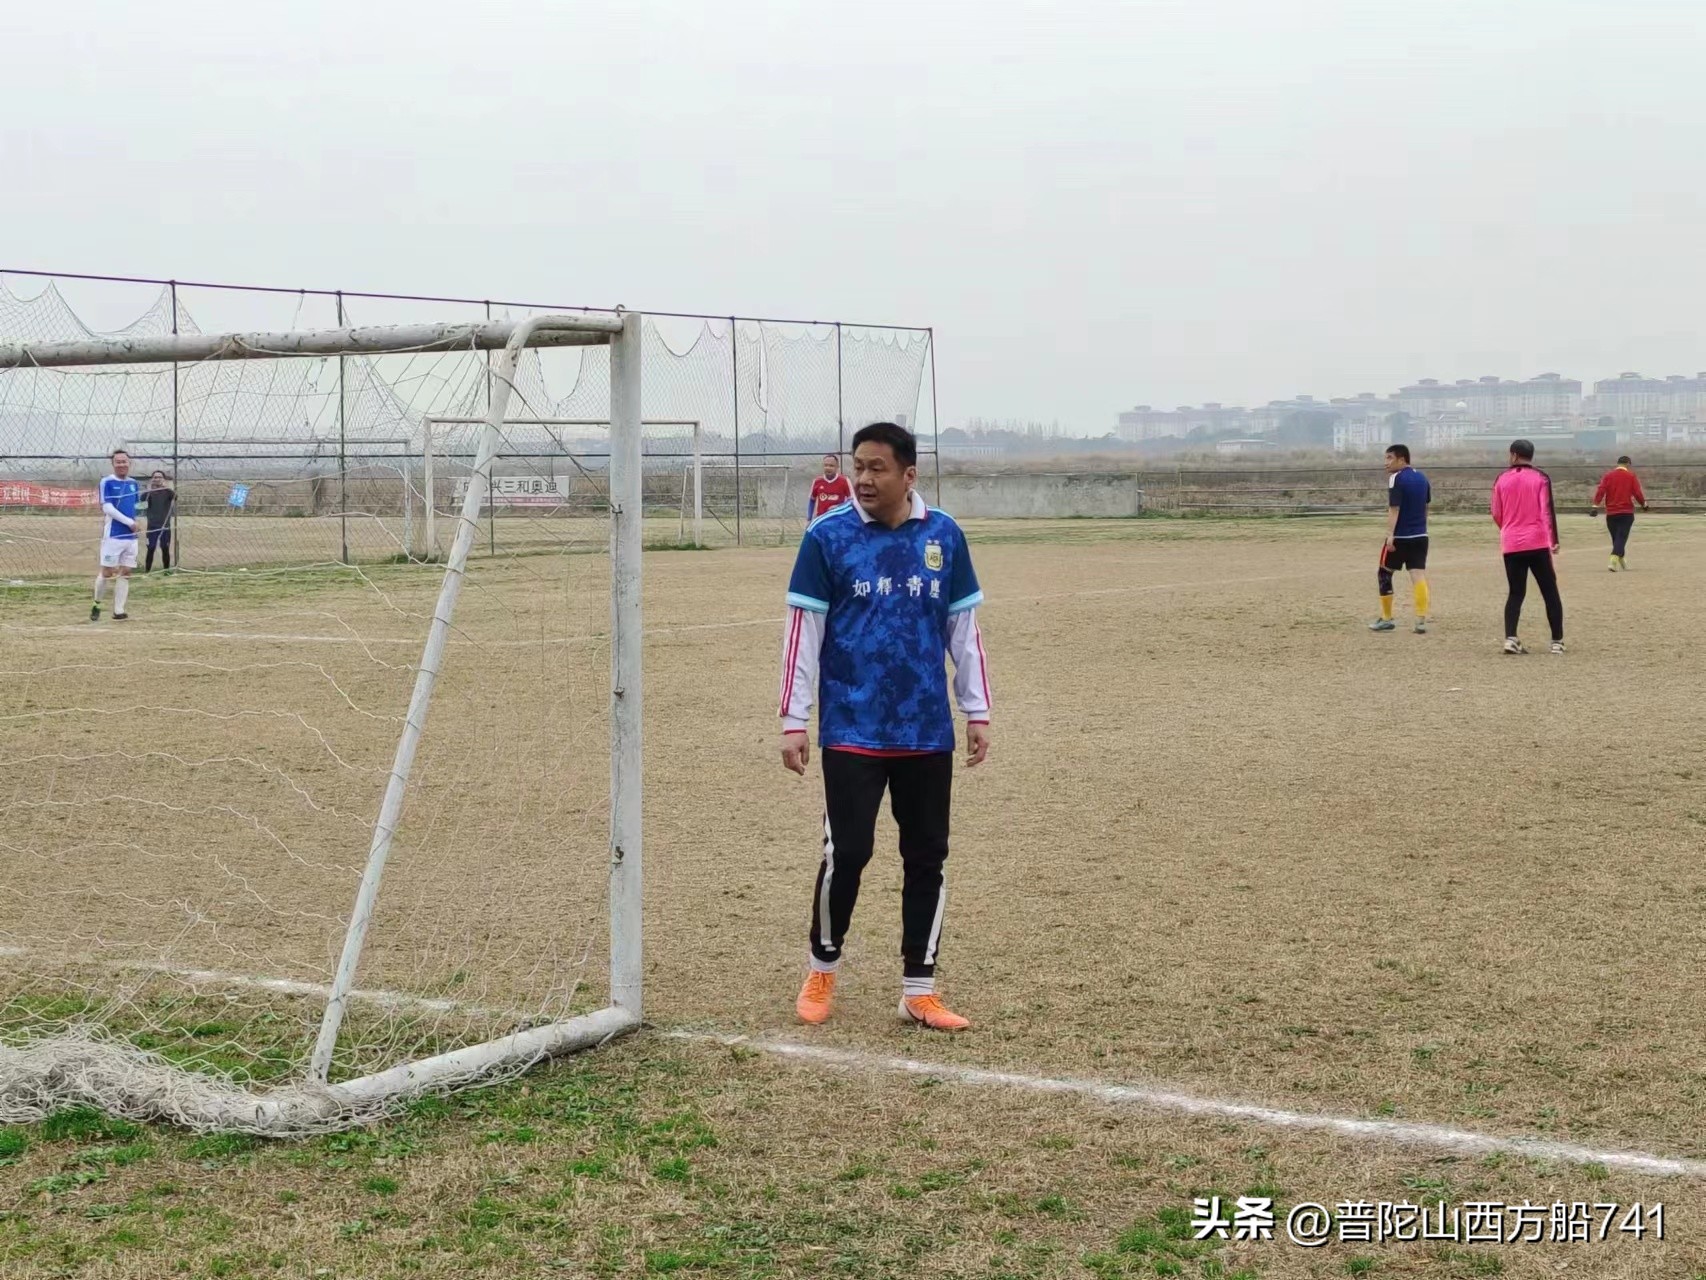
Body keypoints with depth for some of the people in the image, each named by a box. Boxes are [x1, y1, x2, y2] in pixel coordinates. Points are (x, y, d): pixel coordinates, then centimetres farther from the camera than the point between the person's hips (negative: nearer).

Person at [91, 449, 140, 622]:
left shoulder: (133, 483, 12)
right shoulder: (107, 483, -6)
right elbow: (107, 508, -14)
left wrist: (134, 522, 10)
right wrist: (128, 522, -16)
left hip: (130, 536, 5)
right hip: (113, 535, -5)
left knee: (125, 573, 2)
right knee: (107, 572, -3)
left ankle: (118, 611, 4)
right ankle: (96, 605, 16)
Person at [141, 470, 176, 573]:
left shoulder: (167, 491, 2)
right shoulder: (150, 492, 1)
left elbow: (175, 497, -19)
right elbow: (142, 499, -19)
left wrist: (168, 487, -35)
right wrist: (149, 488, -33)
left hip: (165, 526, 1)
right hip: (152, 526, -1)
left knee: (165, 549, 6)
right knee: (151, 549, -3)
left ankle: (167, 571, 14)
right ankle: (147, 571, 0)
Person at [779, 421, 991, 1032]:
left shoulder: (944, 536, 3)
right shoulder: (827, 536, -5)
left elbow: (963, 627, 9)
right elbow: (803, 630, -4)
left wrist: (977, 712, 7)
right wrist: (793, 721, -6)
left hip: (927, 731, 3)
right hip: (852, 730, -3)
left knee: (927, 858, 6)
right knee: (847, 850, -5)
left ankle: (919, 989, 17)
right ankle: (822, 970, 18)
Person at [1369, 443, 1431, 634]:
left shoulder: (1396, 478, -11)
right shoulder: (1422, 478, 11)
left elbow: (1394, 509, -18)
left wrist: (1390, 535, -22)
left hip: (1400, 537, -6)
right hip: (1420, 536, 6)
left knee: (1384, 574, 9)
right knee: (1419, 575, -1)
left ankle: (1386, 619, 14)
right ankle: (1421, 621, -10)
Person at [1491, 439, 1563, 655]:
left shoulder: (1502, 480, 5)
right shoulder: (1540, 478, -2)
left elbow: (1497, 515, 10)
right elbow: (1547, 510, -9)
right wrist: (1554, 540, -7)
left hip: (1511, 545, 2)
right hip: (1537, 543, -2)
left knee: (1516, 593, 9)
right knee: (1550, 592, 7)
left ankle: (1510, 638, -8)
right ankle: (1557, 641, 5)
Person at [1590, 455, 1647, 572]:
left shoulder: (1608, 475, 5)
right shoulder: (1631, 476, 0)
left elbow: (1600, 491, -5)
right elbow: (1637, 493, -4)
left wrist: (1596, 506, -10)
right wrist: (1644, 504, 13)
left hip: (1611, 513, 3)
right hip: (1626, 513, -3)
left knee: (1616, 538, 13)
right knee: (1621, 538, -6)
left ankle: (1622, 562, 23)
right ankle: (1614, 560, -25)